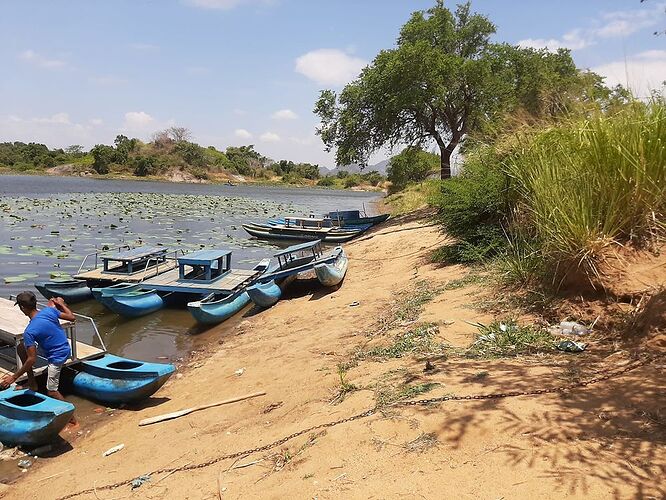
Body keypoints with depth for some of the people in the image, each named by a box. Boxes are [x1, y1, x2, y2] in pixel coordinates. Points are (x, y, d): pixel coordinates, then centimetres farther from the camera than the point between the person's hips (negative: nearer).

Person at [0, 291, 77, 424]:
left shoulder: (29, 331, -26)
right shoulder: (49, 310, -12)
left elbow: (32, 359, -23)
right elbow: (71, 317, -1)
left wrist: (14, 377, -12)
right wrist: (62, 304, 14)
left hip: (57, 357, -8)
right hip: (65, 348, 8)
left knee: (51, 391, 7)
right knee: (21, 347, 12)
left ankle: (70, 417, 14)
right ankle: (32, 382, 22)